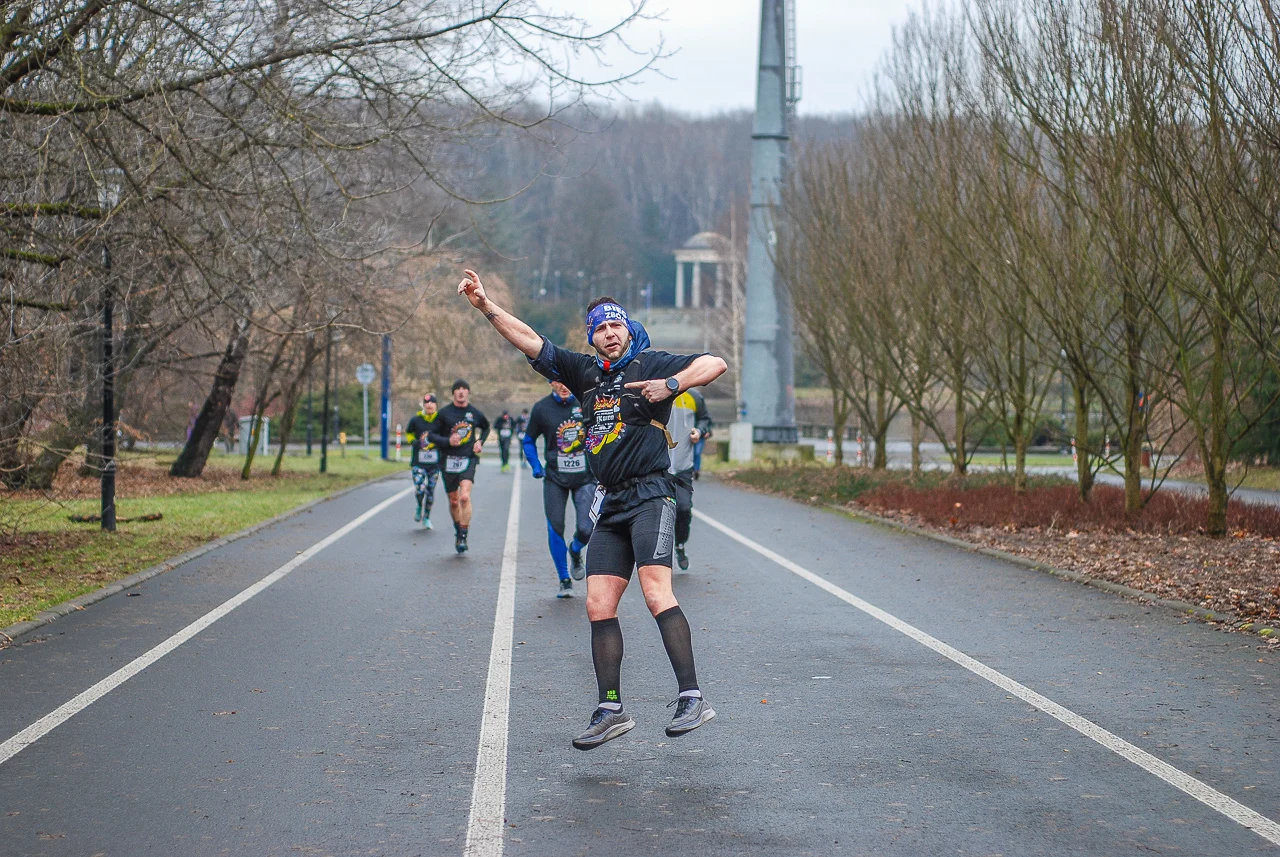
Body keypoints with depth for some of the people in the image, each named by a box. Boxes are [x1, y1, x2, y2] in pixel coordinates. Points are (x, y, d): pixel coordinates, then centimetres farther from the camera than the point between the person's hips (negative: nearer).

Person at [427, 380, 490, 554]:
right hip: (449, 460, 1)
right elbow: (432, 435, 0)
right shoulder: (445, 413, 0)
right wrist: (448, 441, -16)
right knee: (453, 501, 10)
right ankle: (458, 530, 34)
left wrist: (480, 442, 8)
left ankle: (463, 537, -16)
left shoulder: (475, 413, 5)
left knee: (465, 497, -20)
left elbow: (486, 427, 26)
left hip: (468, 459, -1)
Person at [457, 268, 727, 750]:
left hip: (649, 497, -7)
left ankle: (692, 699, -23)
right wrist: (485, 306, 9)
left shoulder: (651, 364, 0)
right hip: (609, 506, 7)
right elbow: (530, 343, 16)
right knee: (598, 606, 2)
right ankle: (611, 709, 8)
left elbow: (715, 364, -9)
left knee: (657, 593, -20)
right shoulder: (585, 372, 16)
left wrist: (671, 385, -21)